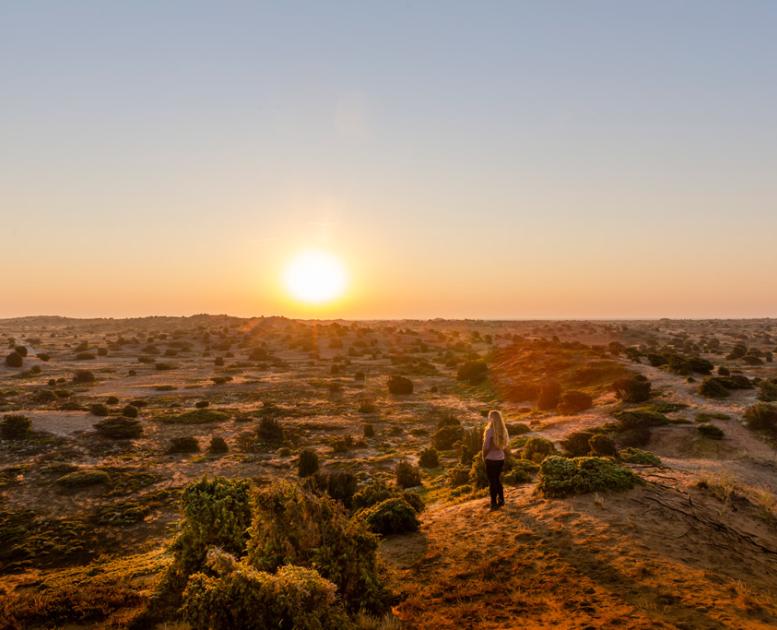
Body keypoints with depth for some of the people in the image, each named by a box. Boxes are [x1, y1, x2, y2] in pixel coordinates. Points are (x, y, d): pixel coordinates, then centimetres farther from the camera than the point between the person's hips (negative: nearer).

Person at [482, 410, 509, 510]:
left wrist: (484, 457, -2)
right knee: (498, 480, 23)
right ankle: (501, 500, 33)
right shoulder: (503, 430, -3)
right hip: (501, 459, 6)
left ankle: (494, 504, 15)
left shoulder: (489, 430, -21)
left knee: (492, 482, 7)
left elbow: (485, 446, -18)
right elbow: (506, 443, 8)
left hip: (491, 460, -6)